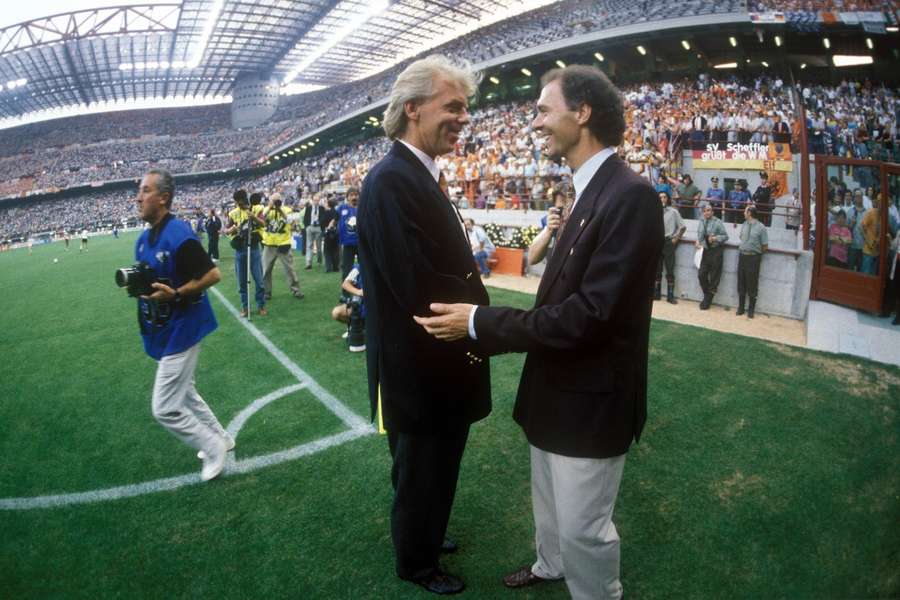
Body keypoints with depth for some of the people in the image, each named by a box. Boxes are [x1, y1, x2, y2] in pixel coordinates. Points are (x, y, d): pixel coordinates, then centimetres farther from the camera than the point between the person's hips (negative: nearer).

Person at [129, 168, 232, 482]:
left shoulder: (179, 235, -22)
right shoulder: (143, 239, 6)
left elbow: (213, 274, -21)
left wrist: (175, 294, -27)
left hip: (181, 330, -10)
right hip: (164, 330, 10)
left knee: (165, 409, -5)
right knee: (183, 394, 24)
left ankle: (213, 448, 15)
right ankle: (220, 438, 42)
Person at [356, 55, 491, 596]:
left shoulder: (424, 176, 7)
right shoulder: (392, 180, -24)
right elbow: (418, 287, -30)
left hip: (441, 363, 9)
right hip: (420, 369, -9)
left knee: (437, 466, 26)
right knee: (421, 472, 13)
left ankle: (425, 537, 50)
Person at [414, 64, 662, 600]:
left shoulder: (630, 194, -24)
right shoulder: (591, 190, 6)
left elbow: (591, 314, -29)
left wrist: (480, 323, -25)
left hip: (591, 398, -9)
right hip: (559, 389, 9)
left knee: (583, 528, 10)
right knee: (550, 505, 29)